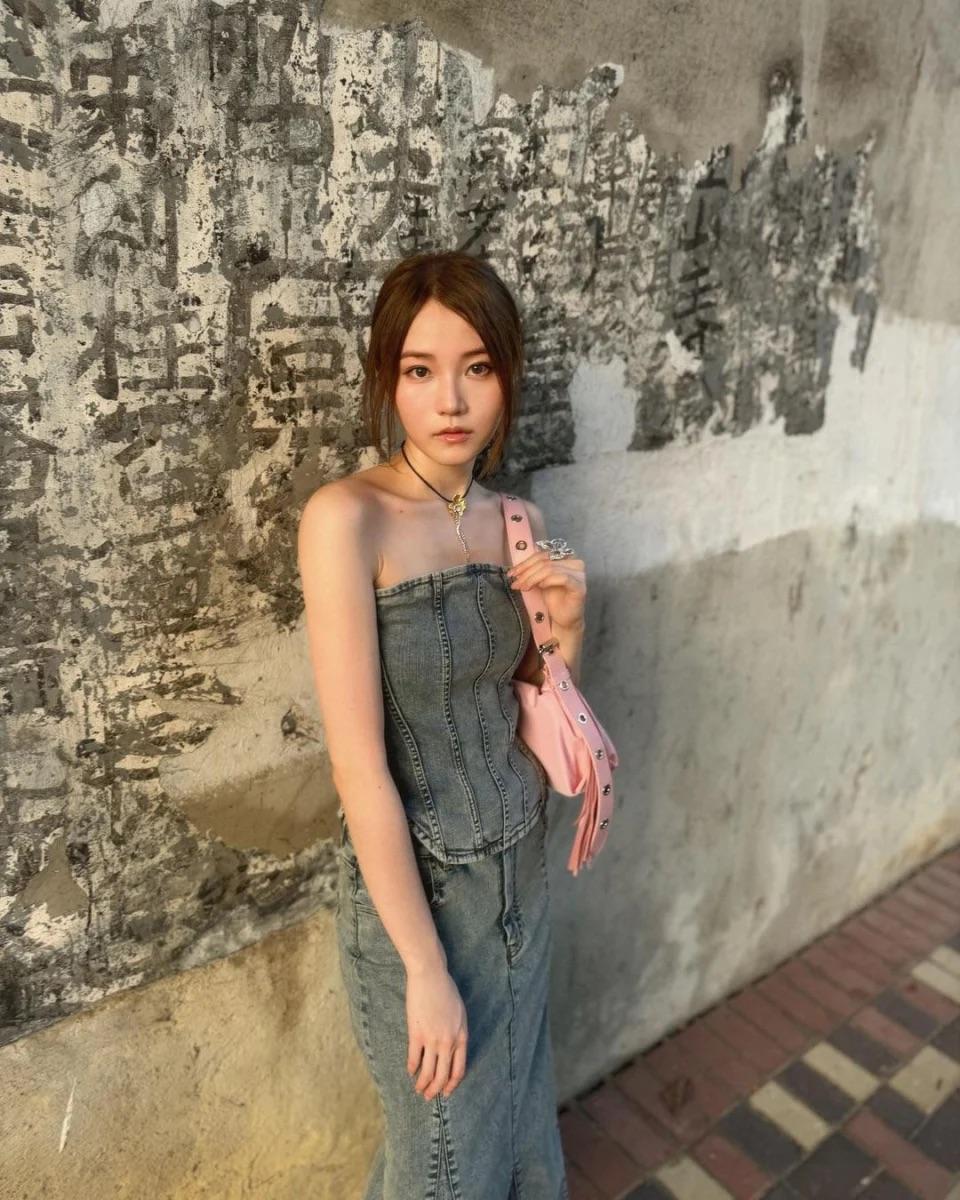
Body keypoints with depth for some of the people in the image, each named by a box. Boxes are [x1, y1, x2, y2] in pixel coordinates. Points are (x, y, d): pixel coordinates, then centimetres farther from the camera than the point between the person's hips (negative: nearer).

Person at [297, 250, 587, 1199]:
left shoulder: (518, 522, -2)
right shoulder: (345, 517, -21)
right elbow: (359, 766, -22)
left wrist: (568, 628, -12)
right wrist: (426, 969, -17)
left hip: (520, 863, 6)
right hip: (415, 884, -5)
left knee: (519, 1112, 27)